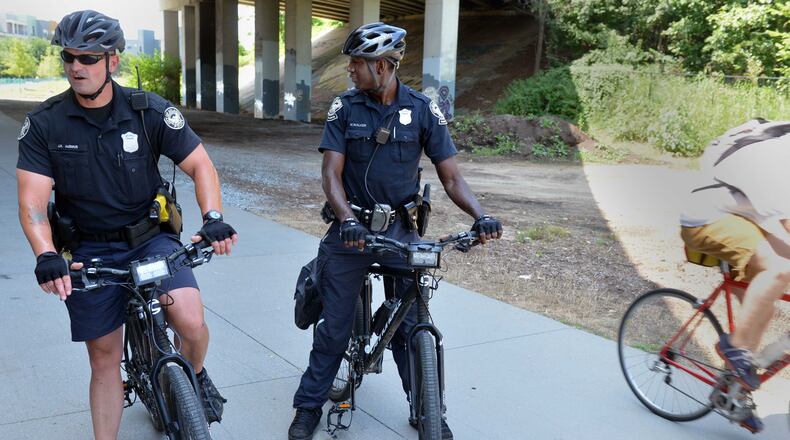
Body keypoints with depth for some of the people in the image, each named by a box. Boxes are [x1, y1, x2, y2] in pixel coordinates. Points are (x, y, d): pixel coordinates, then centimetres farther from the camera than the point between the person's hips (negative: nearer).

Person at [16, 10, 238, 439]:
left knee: (191, 323, -21)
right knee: (103, 357, 7)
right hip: (90, 251, 1)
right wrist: (46, 256, -31)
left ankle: (196, 377, 14)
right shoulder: (44, 123, -7)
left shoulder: (150, 111, -8)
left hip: (151, 236, -1)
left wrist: (213, 218, -24)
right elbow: (32, 199, -13)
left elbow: (200, 165, -6)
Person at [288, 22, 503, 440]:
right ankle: (309, 406, 24)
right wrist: (347, 218, -27)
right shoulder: (344, 107, -3)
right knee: (333, 327, 6)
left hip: (400, 230, 0)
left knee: (411, 326, 5)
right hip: (350, 229, 0)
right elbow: (331, 173, -9)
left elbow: (451, 176, -4)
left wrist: (480, 215, -21)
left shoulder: (423, 109, -5)